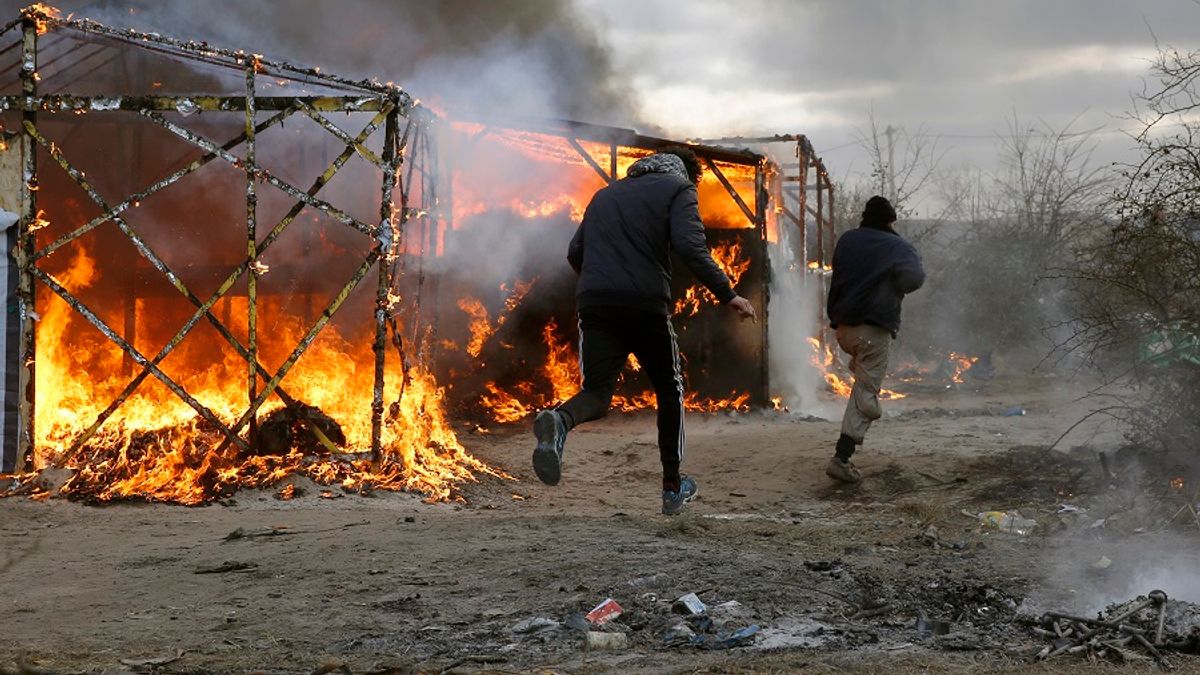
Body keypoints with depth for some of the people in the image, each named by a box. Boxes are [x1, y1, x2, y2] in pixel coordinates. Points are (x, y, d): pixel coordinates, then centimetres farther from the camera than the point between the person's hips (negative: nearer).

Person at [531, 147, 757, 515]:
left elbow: (574, 253, 22)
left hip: (594, 305, 4)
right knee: (669, 389, 16)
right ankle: (673, 488, 21)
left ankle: (559, 420, -35)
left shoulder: (605, 194, 26)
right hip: (646, 305, -4)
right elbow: (690, 247, -10)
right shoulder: (679, 189, 7)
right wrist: (727, 295, -8)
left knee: (597, 392, 2)